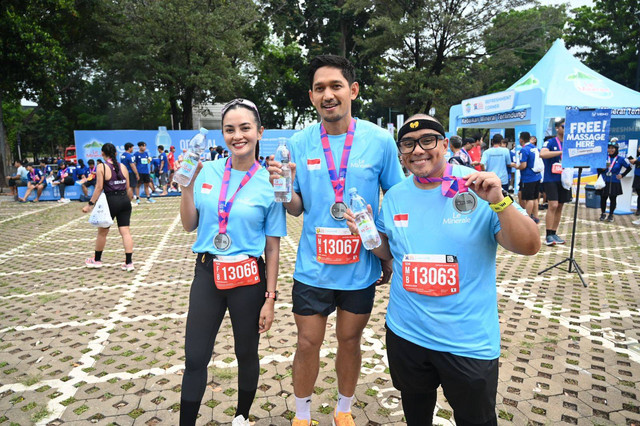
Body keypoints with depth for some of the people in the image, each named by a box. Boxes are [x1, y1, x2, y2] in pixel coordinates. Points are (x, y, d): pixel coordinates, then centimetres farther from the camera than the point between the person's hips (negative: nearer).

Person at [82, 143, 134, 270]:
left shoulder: (101, 167, -6)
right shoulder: (123, 166, 6)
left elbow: (99, 187, -11)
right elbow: (128, 187, 9)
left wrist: (90, 204, -8)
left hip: (110, 201, -3)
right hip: (124, 201, 3)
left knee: (102, 232, 14)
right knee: (125, 231, 2)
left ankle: (97, 260, 30)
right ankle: (129, 262, -1)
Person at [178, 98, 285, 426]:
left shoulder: (268, 183, -8)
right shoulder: (207, 171, 0)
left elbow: (273, 247, -5)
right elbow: (189, 225, 6)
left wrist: (270, 298, -5)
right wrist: (187, 183, -6)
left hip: (249, 279, -2)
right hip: (207, 275, 2)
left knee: (246, 353, 15)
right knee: (195, 357, 9)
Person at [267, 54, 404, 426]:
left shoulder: (380, 140, -8)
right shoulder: (299, 143, -5)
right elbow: (296, 207, 2)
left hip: (361, 269, 0)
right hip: (313, 267, 1)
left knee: (350, 340, 18)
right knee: (308, 343, 12)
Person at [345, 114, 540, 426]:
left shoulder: (477, 189, -13)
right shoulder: (394, 196, 0)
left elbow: (529, 246, -17)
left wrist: (499, 202, -31)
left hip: (469, 341, -3)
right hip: (406, 332, 4)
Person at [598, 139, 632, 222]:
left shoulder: (621, 159, -2)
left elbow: (629, 168, 9)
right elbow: (599, 170, 6)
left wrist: (622, 175, 0)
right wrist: (603, 168, -14)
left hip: (615, 184, -1)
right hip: (604, 183, 1)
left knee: (613, 199, 6)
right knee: (603, 198, 4)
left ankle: (611, 215, 18)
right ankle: (603, 214, 20)